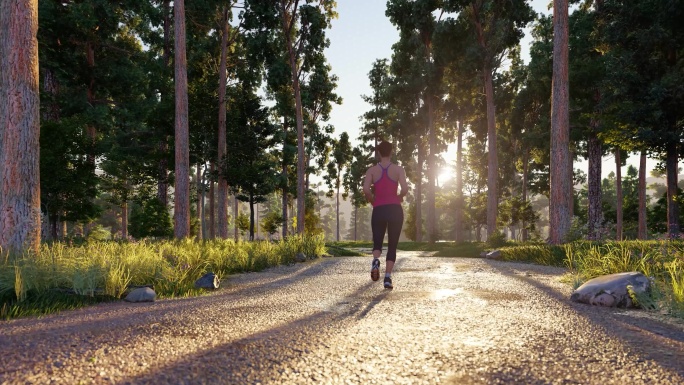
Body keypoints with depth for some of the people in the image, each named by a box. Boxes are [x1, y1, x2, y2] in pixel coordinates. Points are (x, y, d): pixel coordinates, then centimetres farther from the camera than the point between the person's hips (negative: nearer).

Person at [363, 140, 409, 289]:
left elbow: (366, 189, -11)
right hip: (395, 210, 0)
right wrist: (399, 198, 8)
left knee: (377, 242, 13)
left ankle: (376, 260, -21)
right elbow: (405, 189, -12)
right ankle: (388, 277, -5)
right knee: (392, 246, 8)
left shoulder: (372, 170, 3)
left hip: (378, 210, 0)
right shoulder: (398, 169, 2)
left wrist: (373, 201, 7)